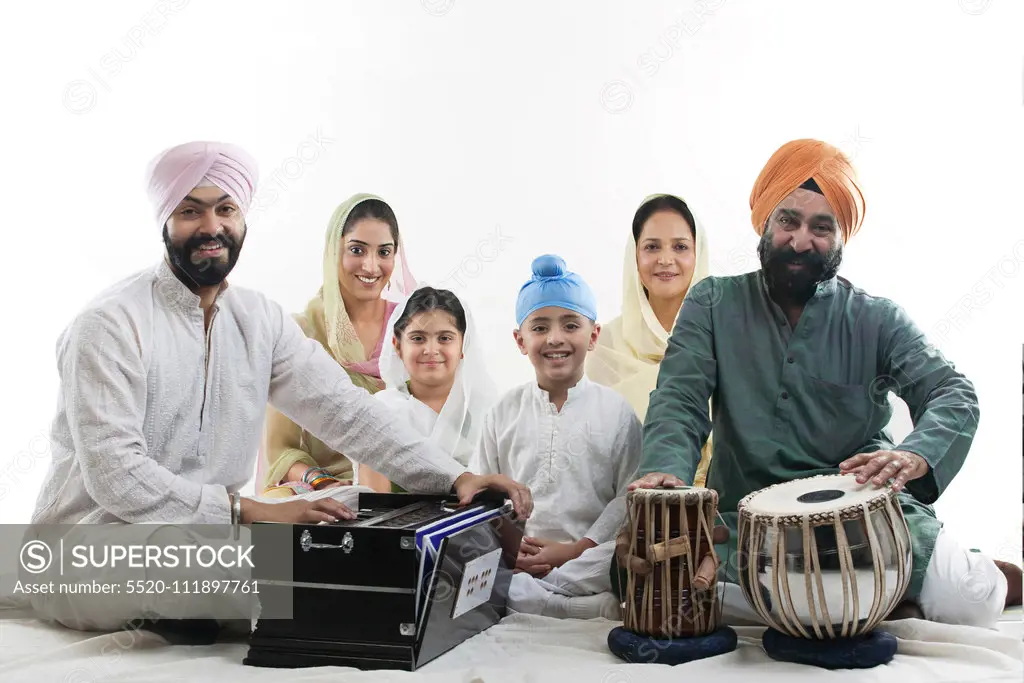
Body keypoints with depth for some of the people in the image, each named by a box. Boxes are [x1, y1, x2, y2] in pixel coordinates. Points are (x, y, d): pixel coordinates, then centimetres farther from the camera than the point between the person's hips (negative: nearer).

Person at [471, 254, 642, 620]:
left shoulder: (616, 411, 4)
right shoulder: (504, 412, 10)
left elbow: (628, 497, 0)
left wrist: (579, 549, -12)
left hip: (591, 559, -1)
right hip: (514, 559, 2)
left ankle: (525, 594, -21)